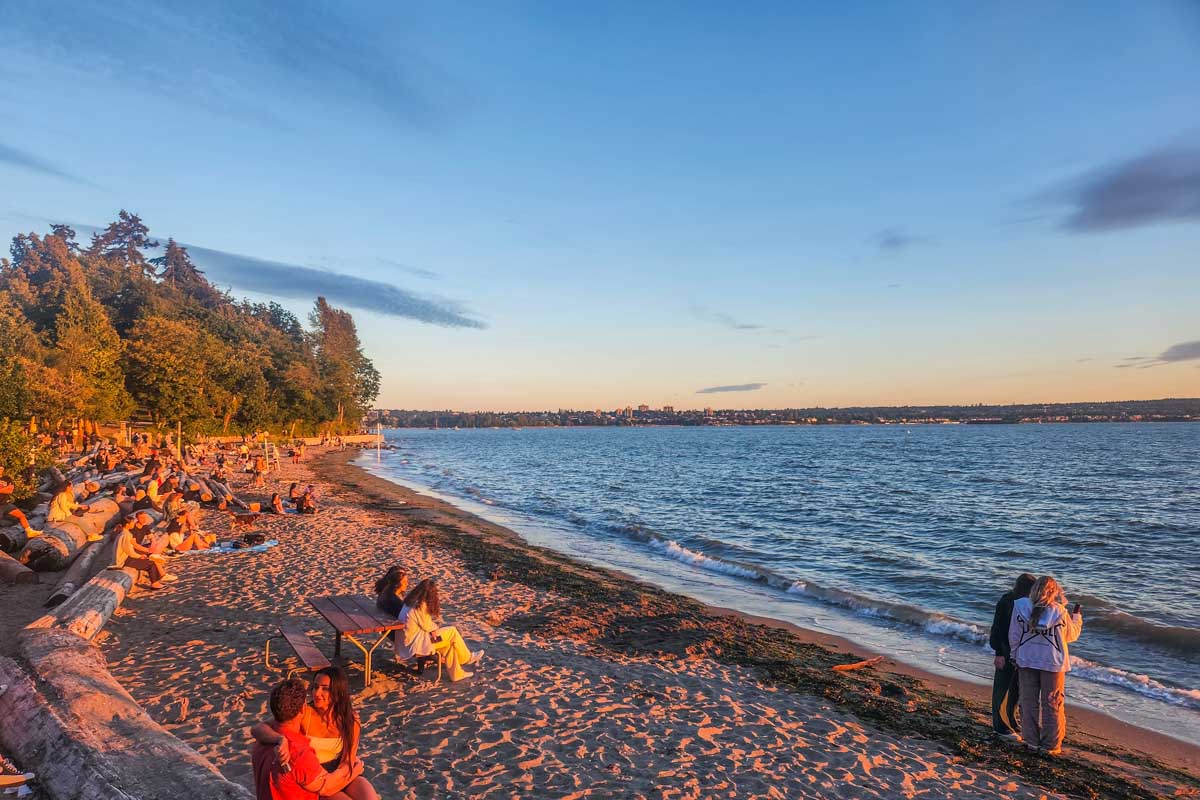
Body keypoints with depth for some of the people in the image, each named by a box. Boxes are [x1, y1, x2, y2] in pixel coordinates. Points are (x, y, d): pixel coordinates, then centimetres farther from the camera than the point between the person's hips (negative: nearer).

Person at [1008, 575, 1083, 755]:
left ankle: (1031, 740, 21)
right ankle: (1051, 745, 17)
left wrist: (1015, 656, 10)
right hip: (1053, 663, -1)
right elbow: (1071, 635, 3)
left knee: (1029, 702, 14)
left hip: (1026, 661, 1)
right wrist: (1077, 617, 21)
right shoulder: (1059, 612, -16)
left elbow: (1014, 636, -5)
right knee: (1052, 705, 11)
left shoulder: (1021, 607, -13)